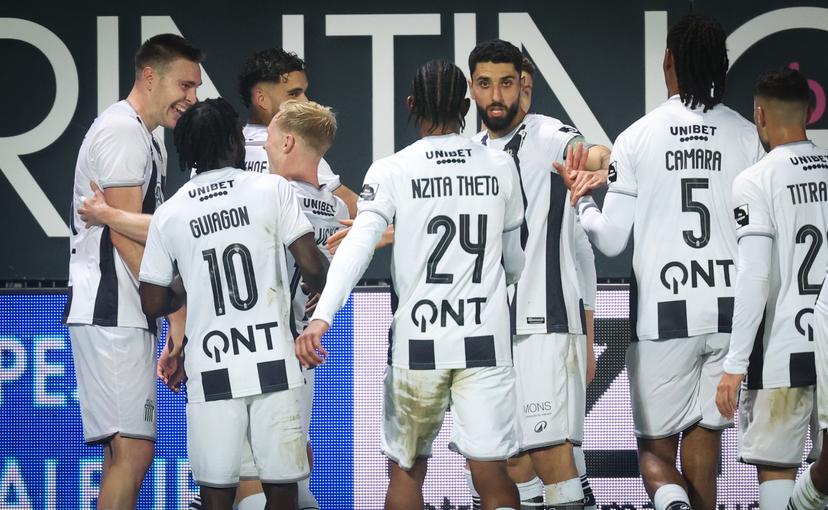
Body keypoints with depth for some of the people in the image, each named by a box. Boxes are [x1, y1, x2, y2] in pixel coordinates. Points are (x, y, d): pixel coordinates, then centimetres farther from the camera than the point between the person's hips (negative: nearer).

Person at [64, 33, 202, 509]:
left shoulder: (147, 136, 22)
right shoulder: (122, 131, -11)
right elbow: (124, 234, -17)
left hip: (126, 312, 11)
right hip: (111, 312, -11)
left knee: (127, 448, 11)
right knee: (133, 448, -14)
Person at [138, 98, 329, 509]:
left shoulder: (168, 214, 5)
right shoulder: (271, 189, -1)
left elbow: (153, 304, 8)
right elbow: (312, 265, -6)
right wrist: (318, 295, 16)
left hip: (211, 372, 1)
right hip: (274, 366, -1)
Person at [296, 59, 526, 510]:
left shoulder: (392, 171, -2)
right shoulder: (500, 167, 5)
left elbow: (358, 245, -16)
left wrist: (321, 317, -24)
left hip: (416, 340, -1)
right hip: (485, 339, 1)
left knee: (407, 469, 14)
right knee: (491, 474, -3)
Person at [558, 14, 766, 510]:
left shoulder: (637, 138, -3)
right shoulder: (747, 136, 2)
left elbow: (611, 240, 1)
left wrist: (580, 198, 18)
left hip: (665, 315, -2)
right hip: (731, 312, 2)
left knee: (655, 446, 6)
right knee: (703, 447, 10)